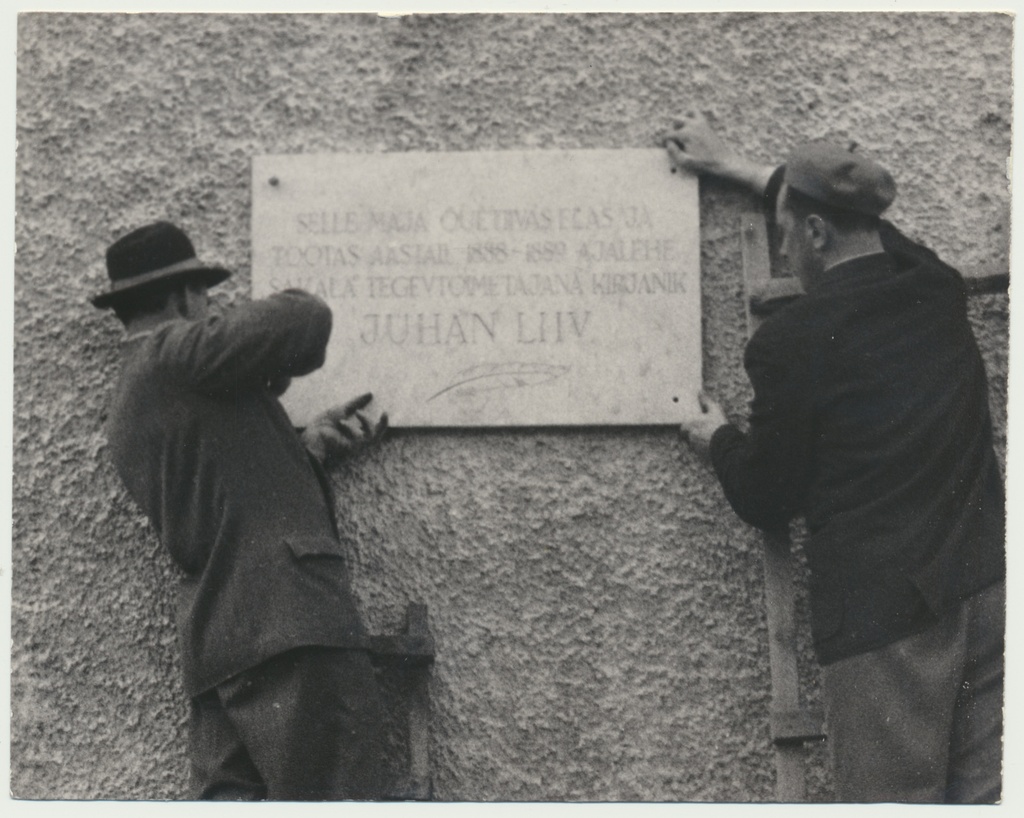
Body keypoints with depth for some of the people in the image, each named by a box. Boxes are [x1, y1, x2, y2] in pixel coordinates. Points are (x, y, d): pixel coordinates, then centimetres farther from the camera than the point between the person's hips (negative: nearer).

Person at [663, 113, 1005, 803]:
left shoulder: (791, 344, -7)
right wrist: (737, 168, 43)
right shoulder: (938, 292, 10)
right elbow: (859, 224, 33)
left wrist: (720, 441, 25)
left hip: (884, 610, -6)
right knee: (982, 793, 6)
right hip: (987, 585, 6)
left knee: (894, 799, 0)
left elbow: (767, 502, 3)